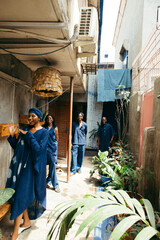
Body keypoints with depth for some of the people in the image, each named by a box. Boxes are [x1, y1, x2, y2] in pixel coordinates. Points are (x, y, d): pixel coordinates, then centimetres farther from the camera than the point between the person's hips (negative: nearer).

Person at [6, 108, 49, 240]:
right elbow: (16, 147, 10)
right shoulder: (25, 129, 9)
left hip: (30, 167, -6)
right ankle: (27, 222, 35)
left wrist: (29, 135, -17)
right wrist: (12, 135, -4)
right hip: (19, 164, 6)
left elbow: (39, 149, -21)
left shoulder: (44, 132, -8)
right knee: (20, 195, 13)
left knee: (21, 196, -3)